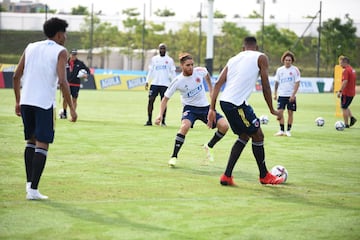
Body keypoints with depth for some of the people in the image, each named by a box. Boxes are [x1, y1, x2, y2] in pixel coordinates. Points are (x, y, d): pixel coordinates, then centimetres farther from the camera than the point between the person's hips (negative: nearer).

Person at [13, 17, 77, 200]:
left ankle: (29, 183, 11)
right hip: (45, 103, -5)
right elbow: (62, 81, -14)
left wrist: (18, 101, 20)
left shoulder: (31, 47, 13)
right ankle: (33, 190, -7)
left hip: (26, 101, 5)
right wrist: (71, 108, -10)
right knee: (42, 145, -1)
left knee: (31, 141, 20)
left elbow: (16, 76, 11)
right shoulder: (60, 52, -2)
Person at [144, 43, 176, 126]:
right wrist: (147, 81, 6)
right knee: (151, 100, -6)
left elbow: (173, 72, 7)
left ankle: (163, 121, 6)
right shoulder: (154, 59, 12)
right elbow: (150, 71, 14)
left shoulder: (169, 60, 6)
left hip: (165, 84, -2)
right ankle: (149, 120, 0)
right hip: (154, 83, 2)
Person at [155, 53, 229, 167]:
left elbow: (207, 75, 17)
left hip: (205, 106, 4)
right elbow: (165, 98, -8)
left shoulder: (200, 71, -10)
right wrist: (160, 114, -19)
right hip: (190, 108, -4)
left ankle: (209, 146, 13)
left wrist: (211, 90, 20)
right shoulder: (177, 81, -17)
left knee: (224, 126, -14)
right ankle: (174, 156, -20)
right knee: (185, 126, -35)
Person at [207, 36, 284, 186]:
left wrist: (212, 109, 8)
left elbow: (218, 83, 11)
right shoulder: (261, 58, 7)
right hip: (238, 104, -7)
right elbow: (265, 86, 2)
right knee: (258, 136, 11)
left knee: (244, 136, 22)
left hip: (224, 101, 7)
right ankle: (264, 176, 24)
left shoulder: (234, 59, 22)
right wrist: (272, 110, 10)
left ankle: (227, 176, 16)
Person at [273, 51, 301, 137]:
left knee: (290, 113, 2)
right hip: (281, 95, 2)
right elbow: (277, 82, 13)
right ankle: (282, 130, 4)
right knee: (280, 112, -5)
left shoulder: (295, 70, -4)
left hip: (291, 96, -2)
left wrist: (293, 95, -15)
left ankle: (288, 131, 11)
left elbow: (297, 83, -7)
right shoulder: (279, 70, 6)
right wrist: (275, 94, 7)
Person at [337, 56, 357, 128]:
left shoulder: (346, 70, -17)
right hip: (352, 93, 9)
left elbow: (345, 82, -26)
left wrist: (340, 91, -23)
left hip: (346, 93, -9)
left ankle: (346, 124, 4)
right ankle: (352, 118, 6)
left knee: (344, 108, 1)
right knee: (345, 107, 22)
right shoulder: (352, 70, 12)